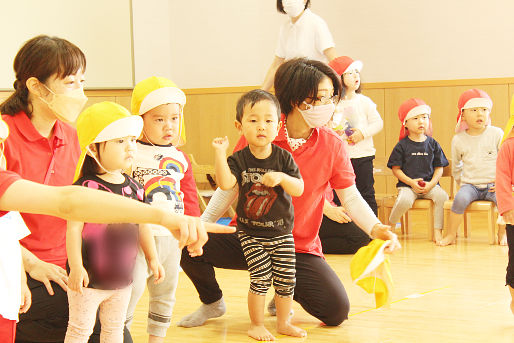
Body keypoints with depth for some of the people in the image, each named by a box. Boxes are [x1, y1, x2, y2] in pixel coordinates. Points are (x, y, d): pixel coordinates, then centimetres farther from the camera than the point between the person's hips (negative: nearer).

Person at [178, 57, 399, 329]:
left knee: (337, 310, -17)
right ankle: (212, 302, 11)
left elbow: (351, 197, -1)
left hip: (299, 248, 1)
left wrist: (376, 228, -19)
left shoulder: (331, 144, -5)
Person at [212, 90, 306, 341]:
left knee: (286, 279, 4)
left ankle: (283, 322, 24)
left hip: (281, 232, 2)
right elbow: (225, 183, -22)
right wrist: (220, 153, -27)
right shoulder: (239, 160, -6)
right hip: (250, 232, -2)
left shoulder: (283, 158, -4)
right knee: (261, 279, -7)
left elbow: (299, 189, -9)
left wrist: (282, 178, -27)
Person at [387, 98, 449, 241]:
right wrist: (411, 182, -12)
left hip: (429, 185, 2)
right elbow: (396, 169, 1)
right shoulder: (402, 146, 2)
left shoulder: (433, 144, 8)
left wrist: (431, 184, -8)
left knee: (442, 196, -28)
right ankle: (390, 226, -4)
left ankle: (437, 231, -18)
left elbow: (439, 168, 9)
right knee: (404, 200, -33)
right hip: (407, 185, -2)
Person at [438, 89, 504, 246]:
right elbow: (456, 167, 19)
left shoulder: (496, 134, 0)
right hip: (470, 185, 0)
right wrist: (461, 183, 11)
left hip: (492, 185, 0)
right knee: (460, 198, -32)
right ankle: (451, 234, -17)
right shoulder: (458, 140, 4)